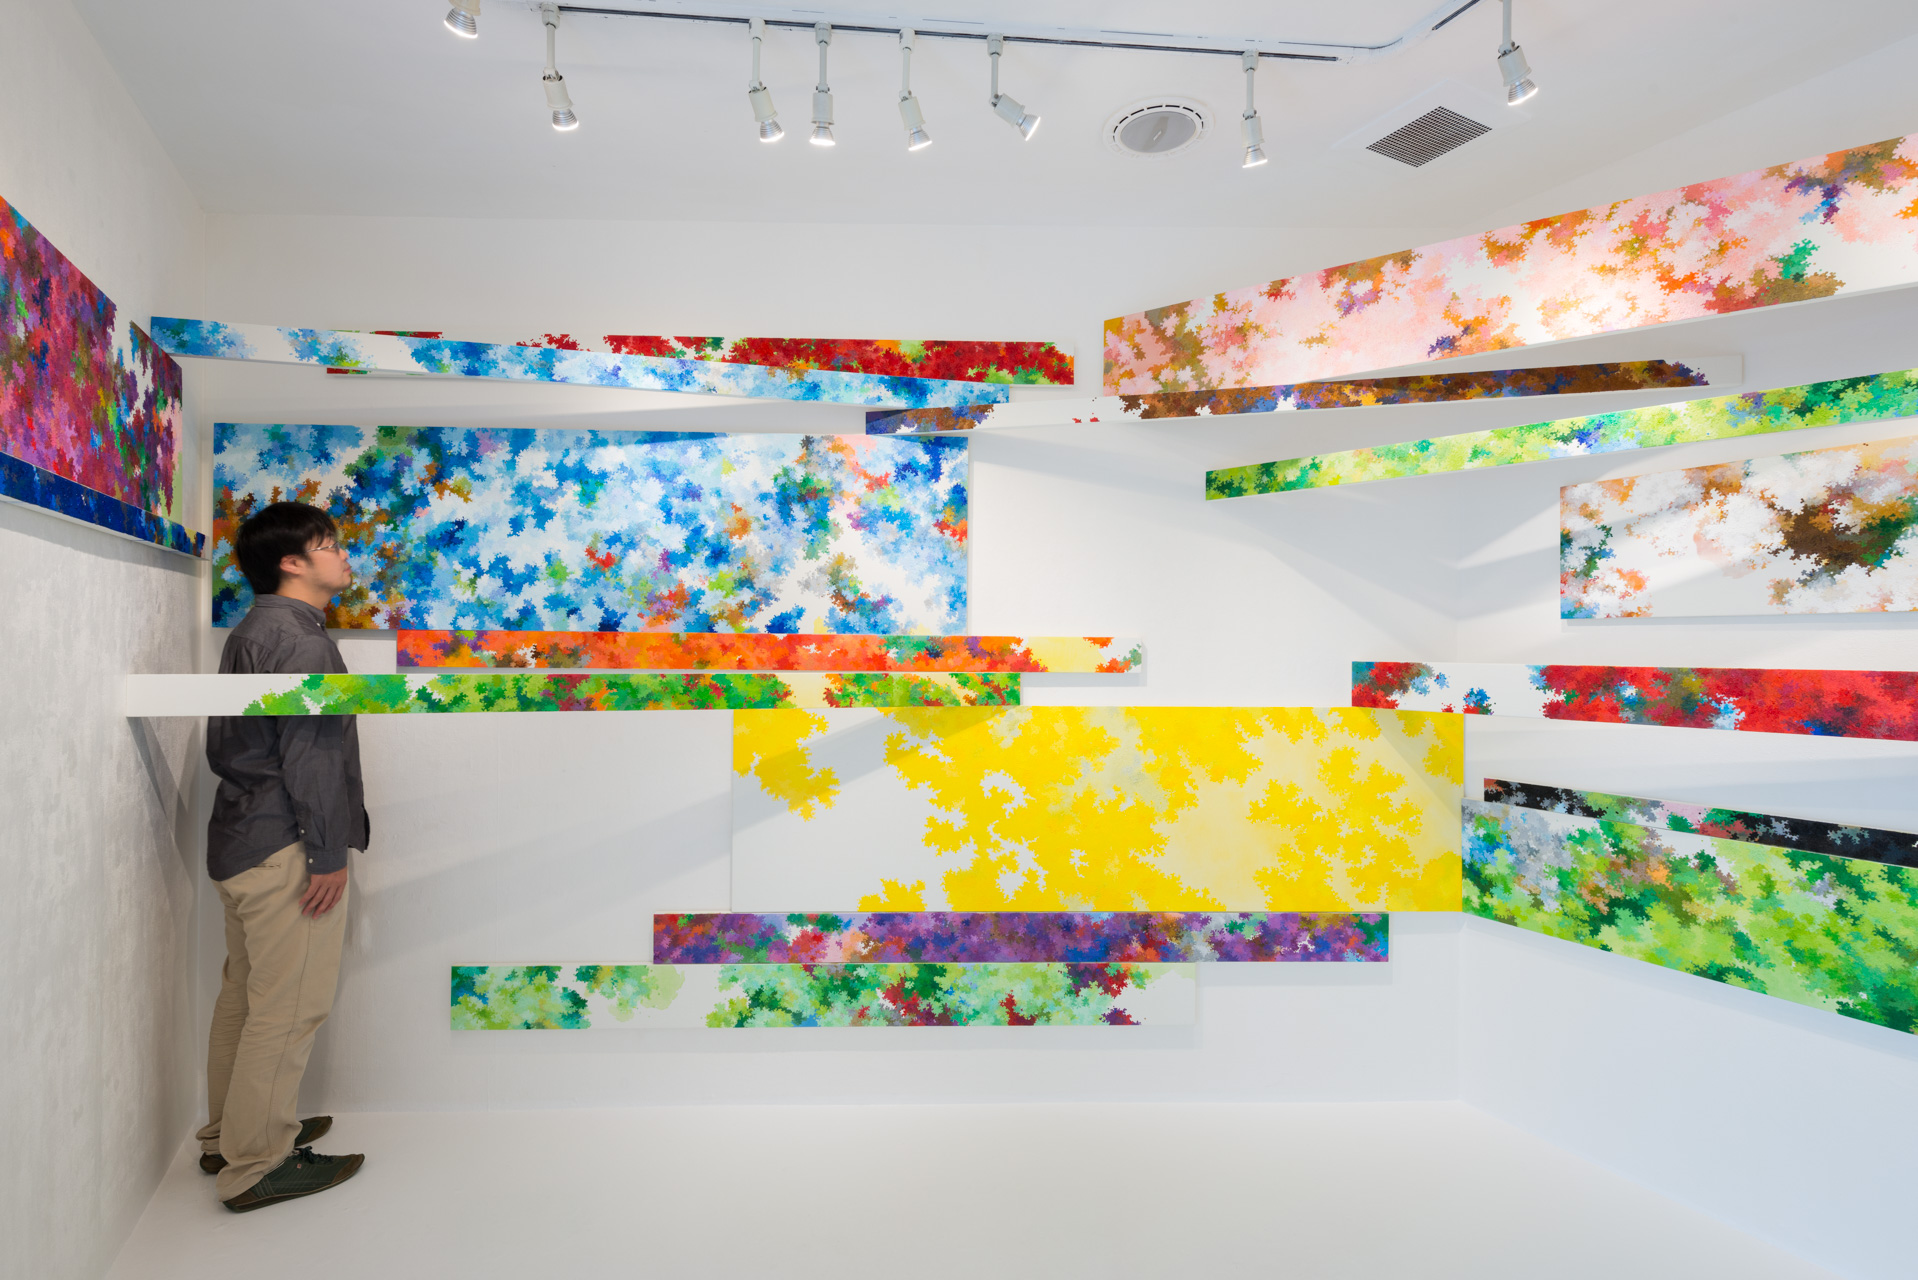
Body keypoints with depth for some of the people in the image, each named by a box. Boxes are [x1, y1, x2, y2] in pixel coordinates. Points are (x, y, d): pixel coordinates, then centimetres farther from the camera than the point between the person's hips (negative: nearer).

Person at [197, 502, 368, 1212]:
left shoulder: (250, 632, 15)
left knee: (244, 996, 19)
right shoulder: (300, 640, -18)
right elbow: (310, 755, -21)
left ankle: (229, 1135, 33)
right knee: (288, 1008, -1)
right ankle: (256, 1166, 10)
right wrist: (327, 854, -18)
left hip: (241, 841, 11)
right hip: (285, 849, -11)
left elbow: (225, 744, 21)